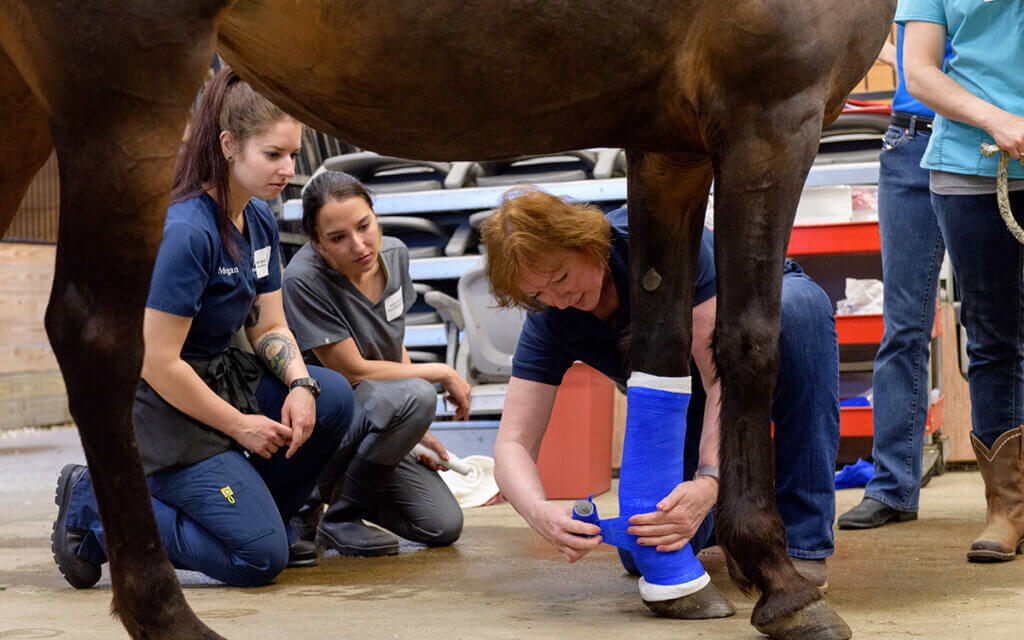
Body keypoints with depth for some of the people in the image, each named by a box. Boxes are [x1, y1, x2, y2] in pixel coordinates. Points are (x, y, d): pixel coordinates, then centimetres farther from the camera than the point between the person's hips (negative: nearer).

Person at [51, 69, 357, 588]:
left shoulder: (260, 221, 6)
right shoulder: (185, 231, -24)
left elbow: (269, 326, 10)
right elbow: (157, 362, -23)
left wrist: (300, 384, -12)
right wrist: (239, 425, -15)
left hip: (221, 380, 9)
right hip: (159, 408, -9)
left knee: (333, 398, -11)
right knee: (259, 558, -15)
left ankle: (253, 512, 9)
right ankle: (97, 506, -1)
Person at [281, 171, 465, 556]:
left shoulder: (394, 254, -1)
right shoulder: (304, 279, -23)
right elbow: (353, 371, -21)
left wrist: (415, 429, 7)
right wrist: (442, 373, -12)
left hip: (378, 421, 7)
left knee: (443, 527, -6)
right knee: (416, 396, -34)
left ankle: (326, 489, 17)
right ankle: (339, 518, -14)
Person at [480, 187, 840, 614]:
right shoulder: (550, 321, -22)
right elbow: (513, 443, -26)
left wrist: (710, 480, -56)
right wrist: (539, 512, -49)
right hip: (679, 391, 3)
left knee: (800, 303, -41)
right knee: (643, 553, -18)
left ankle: (804, 540, -32)